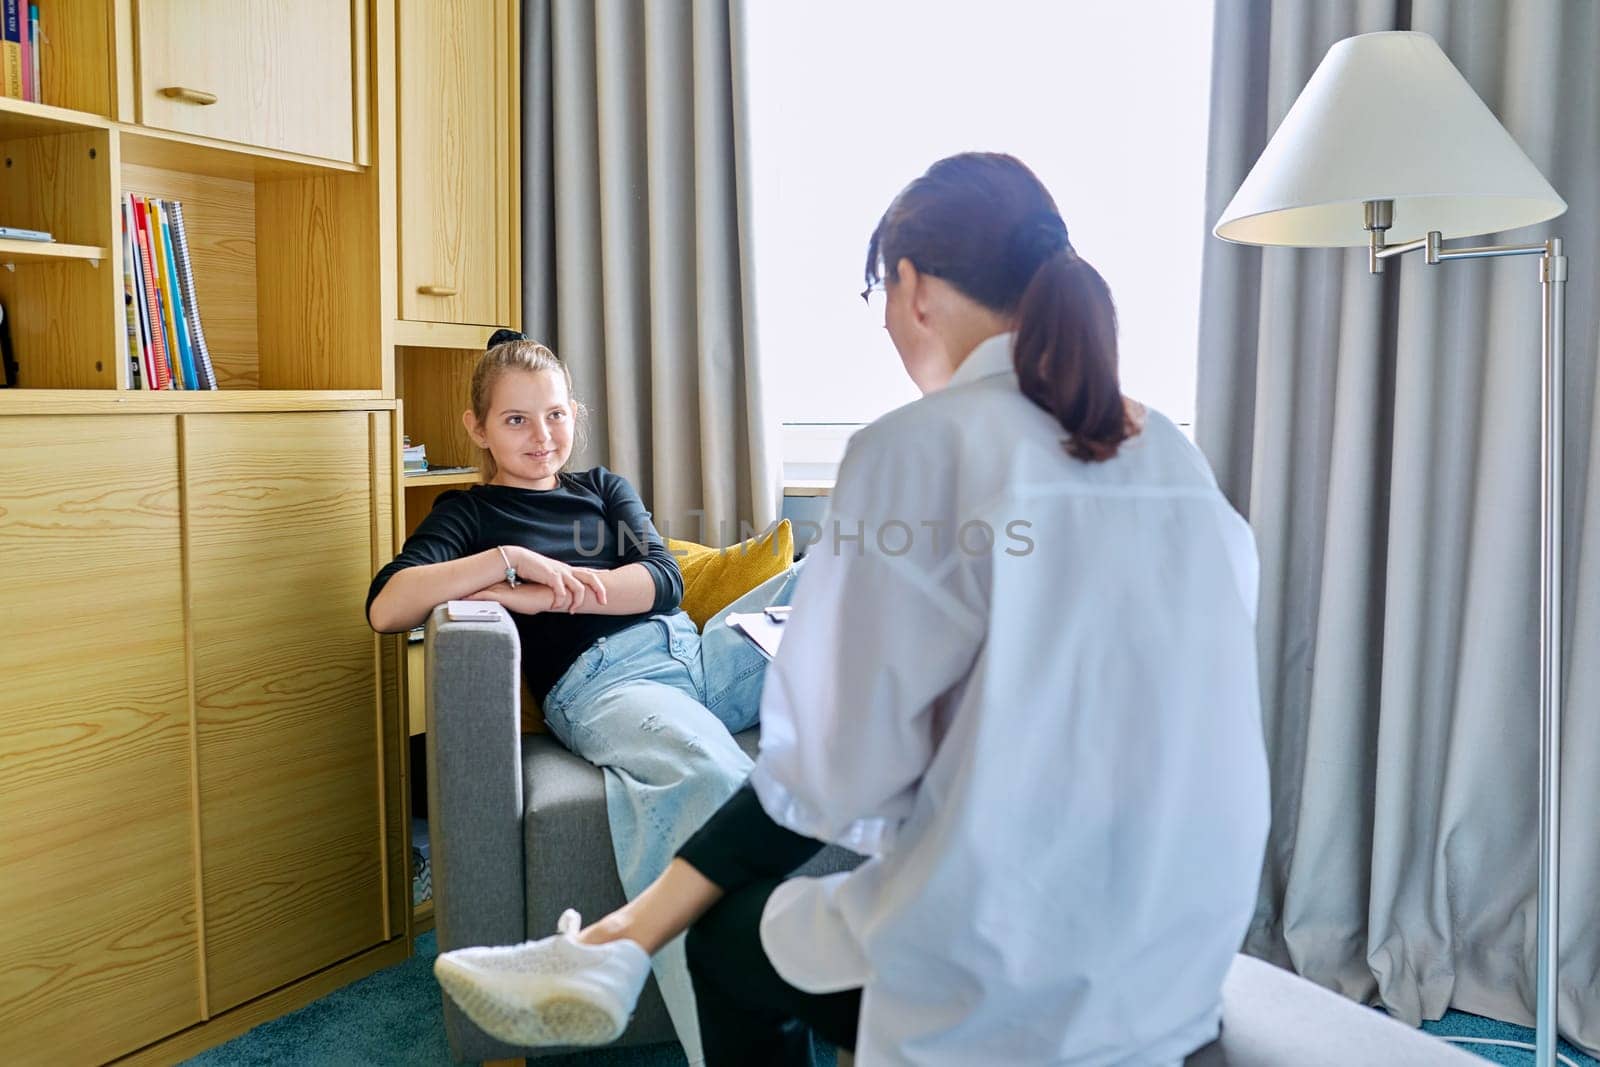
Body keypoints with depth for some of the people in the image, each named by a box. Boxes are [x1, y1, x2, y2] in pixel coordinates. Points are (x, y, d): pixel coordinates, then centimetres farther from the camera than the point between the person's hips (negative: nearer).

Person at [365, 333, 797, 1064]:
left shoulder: (604, 489, 29)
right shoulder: (472, 513, 18)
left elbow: (663, 580, 10)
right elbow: (385, 608, -1)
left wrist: (542, 593, -3)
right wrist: (510, 559, -9)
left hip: (694, 649, 6)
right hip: (596, 681, -5)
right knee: (710, 775, -39)